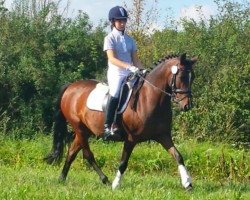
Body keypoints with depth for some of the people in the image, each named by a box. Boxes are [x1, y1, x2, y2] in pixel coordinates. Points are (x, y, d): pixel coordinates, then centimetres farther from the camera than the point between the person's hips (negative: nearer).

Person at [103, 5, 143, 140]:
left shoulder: (130, 40, 16)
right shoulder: (110, 38, -1)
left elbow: (135, 59, 15)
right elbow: (112, 59, -14)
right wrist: (129, 66, -27)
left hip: (130, 74, 7)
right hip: (116, 73, -7)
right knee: (115, 93, -30)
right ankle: (107, 127, -31)